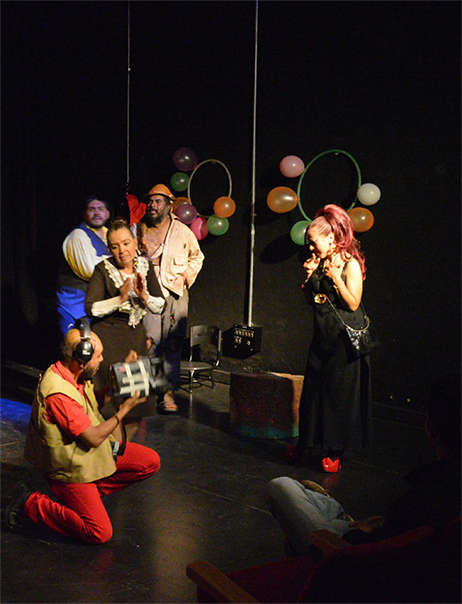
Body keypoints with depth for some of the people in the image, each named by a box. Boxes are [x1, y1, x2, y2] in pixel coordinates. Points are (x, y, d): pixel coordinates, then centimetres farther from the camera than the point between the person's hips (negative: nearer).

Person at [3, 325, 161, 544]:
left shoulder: (76, 376, -2)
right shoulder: (58, 393, -31)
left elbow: (94, 402, 17)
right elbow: (93, 437, -24)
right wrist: (124, 410, -13)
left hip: (91, 450, 9)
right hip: (69, 466, -9)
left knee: (151, 462, 2)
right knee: (100, 533, -13)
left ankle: (91, 492, 9)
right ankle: (30, 505, 0)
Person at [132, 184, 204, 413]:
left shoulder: (182, 231, 7)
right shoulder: (138, 230, 9)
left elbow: (197, 257, 21)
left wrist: (186, 275, 6)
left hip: (175, 294, 0)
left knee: (172, 344, -2)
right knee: (149, 342, -7)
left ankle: (168, 391, 4)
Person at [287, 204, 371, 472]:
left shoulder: (350, 264, -10)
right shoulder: (320, 263, 9)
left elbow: (353, 303, -15)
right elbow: (311, 300, 13)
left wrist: (335, 278, -22)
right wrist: (310, 276, -1)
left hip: (344, 339, -7)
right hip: (322, 335, 7)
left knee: (340, 393, 1)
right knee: (313, 388, 11)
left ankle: (336, 451, 12)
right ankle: (304, 443, 24)